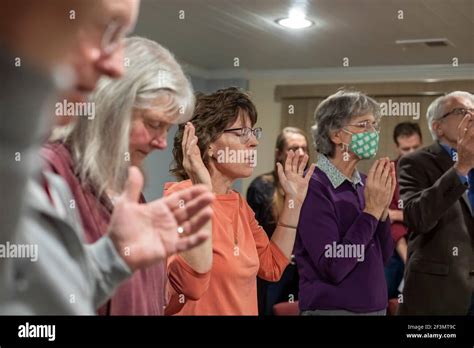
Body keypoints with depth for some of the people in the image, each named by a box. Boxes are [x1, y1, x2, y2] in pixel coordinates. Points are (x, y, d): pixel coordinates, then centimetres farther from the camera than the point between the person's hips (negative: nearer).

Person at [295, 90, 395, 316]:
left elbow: (383, 257, 5)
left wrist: (382, 208, -8)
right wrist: (371, 210, -19)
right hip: (330, 308, -6)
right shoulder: (313, 187, -16)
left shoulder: (364, 184, 2)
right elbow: (333, 268, -22)